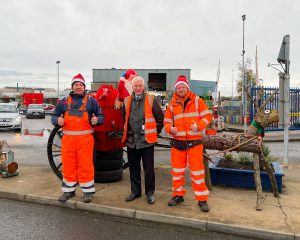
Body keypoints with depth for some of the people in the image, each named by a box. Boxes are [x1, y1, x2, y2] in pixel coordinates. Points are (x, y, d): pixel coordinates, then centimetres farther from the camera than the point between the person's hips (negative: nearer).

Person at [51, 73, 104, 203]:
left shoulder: (91, 100, 9)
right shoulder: (64, 101, 14)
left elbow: (101, 115, 10)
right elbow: (54, 116, 16)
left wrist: (97, 120, -12)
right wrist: (57, 120, -6)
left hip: (85, 138, -2)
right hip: (68, 138, 3)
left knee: (85, 164, 0)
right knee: (68, 164, 8)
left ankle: (88, 191, 12)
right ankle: (68, 190, 22)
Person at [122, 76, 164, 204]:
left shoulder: (151, 100, -3)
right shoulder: (127, 101, 8)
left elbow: (160, 117, 4)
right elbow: (123, 118, 20)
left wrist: (156, 132, 7)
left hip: (146, 140, -4)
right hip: (131, 141, 4)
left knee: (148, 169, 3)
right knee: (133, 168, 14)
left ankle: (150, 193, 20)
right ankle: (135, 191, 29)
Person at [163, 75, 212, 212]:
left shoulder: (197, 101, 1)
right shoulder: (172, 105, 8)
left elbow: (207, 116, 0)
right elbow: (167, 122, 12)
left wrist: (198, 126, -17)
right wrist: (170, 129, -10)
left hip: (194, 142, -3)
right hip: (178, 143, 3)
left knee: (197, 171, -1)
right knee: (177, 171, 12)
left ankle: (202, 199, 13)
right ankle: (178, 195, 30)